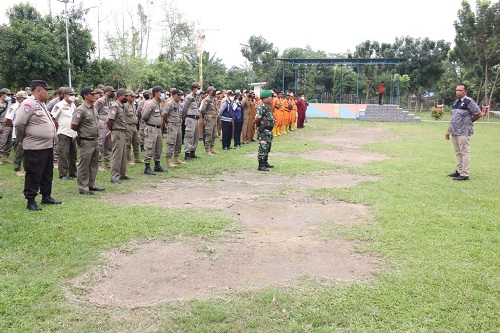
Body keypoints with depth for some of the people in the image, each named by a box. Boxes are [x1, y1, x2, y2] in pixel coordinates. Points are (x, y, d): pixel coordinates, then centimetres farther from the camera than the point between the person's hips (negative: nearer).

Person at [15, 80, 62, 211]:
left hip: (48, 146, 9)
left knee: (47, 174, 17)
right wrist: (22, 139, -7)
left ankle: (46, 197, 28)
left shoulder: (42, 104, 15)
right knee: (34, 175, -1)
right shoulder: (28, 104, -15)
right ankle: (31, 201, 8)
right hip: (35, 148, -9)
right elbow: (19, 123, -19)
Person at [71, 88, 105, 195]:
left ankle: (91, 185, 26)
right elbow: (73, 126, -15)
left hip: (95, 141, 9)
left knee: (94, 164, 15)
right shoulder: (81, 109, -15)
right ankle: (83, 187, 7)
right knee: (84, 165, 0)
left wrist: (96, 135, 14)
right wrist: (82, 131, 0)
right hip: (85, 142, -9)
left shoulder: (93, 108, 12)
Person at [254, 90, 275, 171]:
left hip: (269, 130, 10)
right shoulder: (262, 106, -19)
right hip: (263, 130, -10)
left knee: (267, 147, 18)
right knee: (263, 148, -6)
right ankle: (261, 165, -2)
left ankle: (265, 162, 29)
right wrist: (257, 125, -7)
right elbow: (257, 118, -23)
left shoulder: (267, 106, 14)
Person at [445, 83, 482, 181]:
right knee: (458, 153, 15)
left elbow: (478, 114, -8)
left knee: (464, 152, -6)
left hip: (463, 132, -8)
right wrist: (449, 130, 18)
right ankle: (459, 171, 24)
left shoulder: (469, 102, -10)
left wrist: (468, 121, 2)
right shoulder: (456, 102, 16)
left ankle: (464, 174, -4)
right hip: (454, 132, 8)